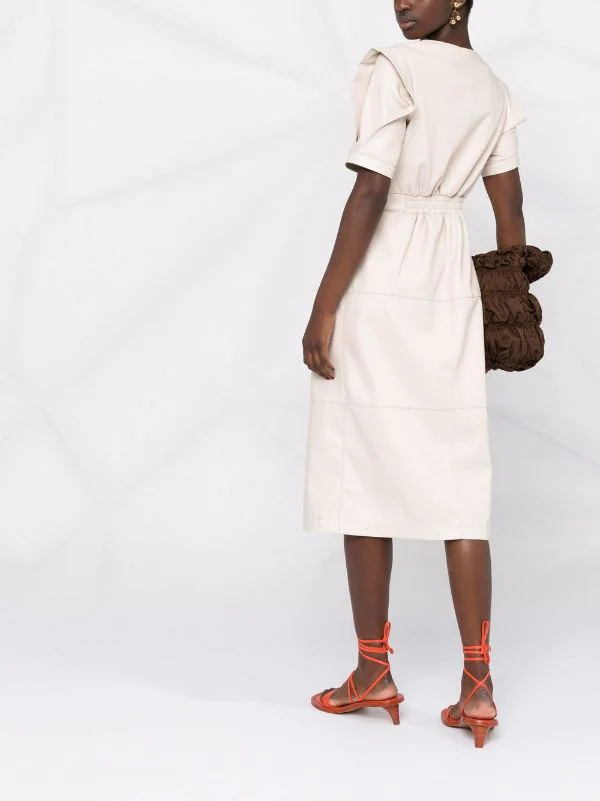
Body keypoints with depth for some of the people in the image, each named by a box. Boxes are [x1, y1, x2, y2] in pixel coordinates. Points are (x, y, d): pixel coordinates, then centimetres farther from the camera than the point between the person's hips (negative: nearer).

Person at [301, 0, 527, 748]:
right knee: (455, 481, 4)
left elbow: (370, 193, -17)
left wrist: (323, 308, -15)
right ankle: (477, 684, 1)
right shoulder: (495, 91, 11)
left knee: (362, 474, 5)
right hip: (449, 286, 6)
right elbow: (509, 211, 14)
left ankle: (373, 671, 13)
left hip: (375, 289, -6)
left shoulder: (392, 70, -11)